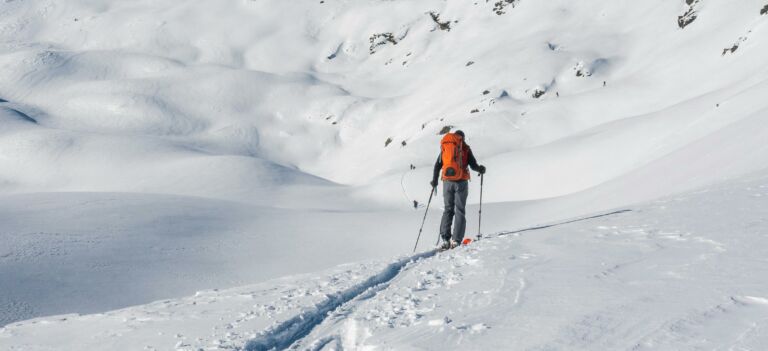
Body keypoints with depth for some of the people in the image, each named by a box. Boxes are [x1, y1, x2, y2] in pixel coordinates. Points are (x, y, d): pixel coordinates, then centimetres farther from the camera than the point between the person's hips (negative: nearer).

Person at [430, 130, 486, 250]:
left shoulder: (444, 147, 12)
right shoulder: (465, 148, 3)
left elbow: (437, 165, 11)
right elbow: (473, 165, -3)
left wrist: (434, 181, 21)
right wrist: (481, 169, 17)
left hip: (447, 181, 3)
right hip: (461, 181, -3)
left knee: (448, 210, 10)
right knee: (460, 211, 3)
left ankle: (445, 239, -3)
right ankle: (456, 240, -7)